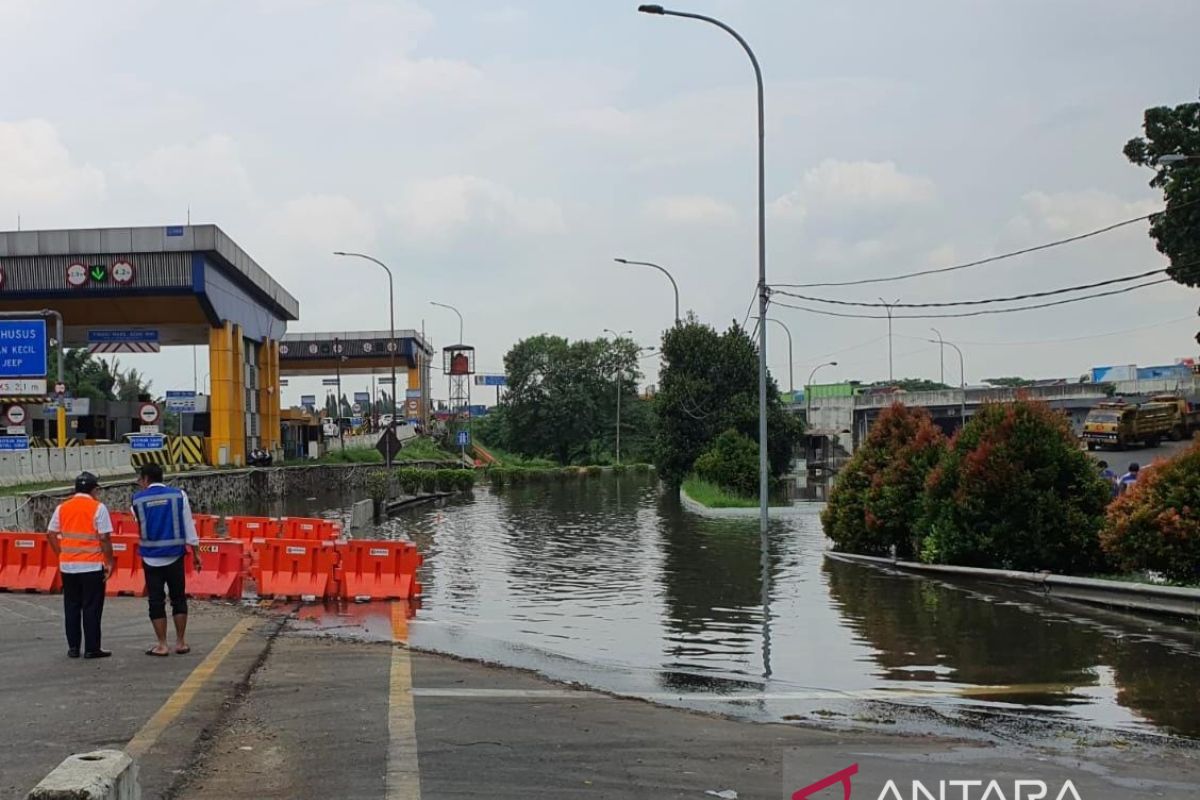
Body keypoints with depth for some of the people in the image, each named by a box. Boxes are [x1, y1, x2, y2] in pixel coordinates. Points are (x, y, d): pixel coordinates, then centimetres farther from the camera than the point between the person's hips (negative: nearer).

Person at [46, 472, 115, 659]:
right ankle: (92, 649, 2)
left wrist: (61, 554, 14)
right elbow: (104, 538, -12)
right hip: (92, 566, -4)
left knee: (71, 607, 12)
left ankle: (73, 647, 14)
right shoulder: (98, 508, -8)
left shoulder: (62, 508, 6)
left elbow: (51, 534, 6)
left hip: (67, 565, 4)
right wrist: (109, 562, -4)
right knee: (91, 608, 1)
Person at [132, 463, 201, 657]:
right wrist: (196, 552, 4)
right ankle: (181, 642, 15)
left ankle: (162, 645, 6)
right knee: (178, 598, 12)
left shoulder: (138, 499, -4)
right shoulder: (178, 495, -2)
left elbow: (139, 523, 12)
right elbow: (189, 525, -2)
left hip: (151, 557, -1)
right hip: (174, 555, 1)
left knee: (156, 601, 5)